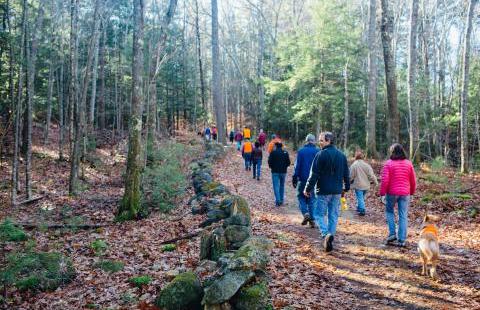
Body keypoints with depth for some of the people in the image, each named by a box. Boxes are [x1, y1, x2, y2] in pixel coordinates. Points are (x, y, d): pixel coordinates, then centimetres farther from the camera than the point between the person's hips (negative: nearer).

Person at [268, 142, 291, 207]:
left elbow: (270, 162, -10)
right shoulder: (285, 153, 2)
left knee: (276, 186, -2)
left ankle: (278, 201, -11)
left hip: (275, 172, -3)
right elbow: (288, 163, 3)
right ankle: (281, 200, 18)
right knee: (282, 186, 15)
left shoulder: (273, 153, -8)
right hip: (283, 172, 3)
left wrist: (272, 167, 9)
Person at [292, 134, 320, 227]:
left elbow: (297, 166, -4)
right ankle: (312, 220, 8)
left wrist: (294, 179, 1)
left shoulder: (301, 151, -4)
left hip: (303, 179, -2)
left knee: (301, 197, 12)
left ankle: (306, 213, -10)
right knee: (312, 199, 9)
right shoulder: (318, 152, 1)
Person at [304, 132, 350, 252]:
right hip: (337, 191, 6)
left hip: (324, 191, -6)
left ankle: (326, 234, -18)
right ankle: (329, 241, 13)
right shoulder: (341, 155, 9)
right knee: (333, 216, 11)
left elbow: (314, 174, -13)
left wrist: (308, 189, -6)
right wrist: (346, 188, 23)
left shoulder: (321, 155, -11)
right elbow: (346, 174, 14)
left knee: (319, 214, 3)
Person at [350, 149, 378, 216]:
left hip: (358, 185, -4)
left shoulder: (354, 165, -14)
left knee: (360, 198, 1)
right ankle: (359, 208, 33)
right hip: (366, 185, 5)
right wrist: (375, 182, 10)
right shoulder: (366, 164, -4)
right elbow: (371, 175, -3)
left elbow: (351, 176, -8)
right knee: (362, 197, 20)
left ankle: (362, 210, -6)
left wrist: (349, 183, 10)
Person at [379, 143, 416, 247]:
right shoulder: (408, 163, 4)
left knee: (389, 211, 17)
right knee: (403, 216, 5)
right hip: (405, 193, 3)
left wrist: (382, 192, -2)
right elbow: (413, 180, 9)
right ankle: (402, 240, 7)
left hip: (392, 192, -3)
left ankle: (392, 233, 5)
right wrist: (412, 191, 22)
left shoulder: (389, 163, -8)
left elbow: (385, 180, -11)